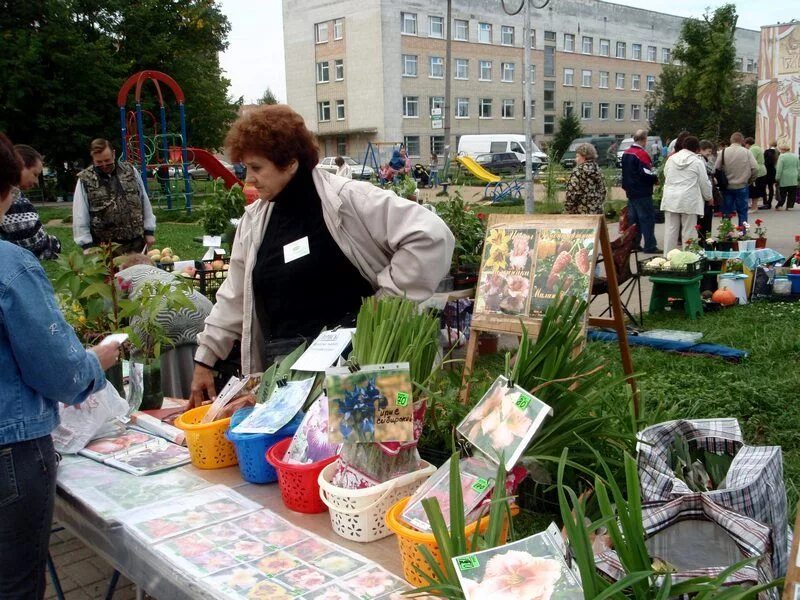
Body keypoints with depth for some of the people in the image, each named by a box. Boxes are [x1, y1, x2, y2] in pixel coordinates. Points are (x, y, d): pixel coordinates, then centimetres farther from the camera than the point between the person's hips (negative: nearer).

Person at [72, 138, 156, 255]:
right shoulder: (85, 180, -4)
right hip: (105, 246, -3)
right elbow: (80, 217, -4)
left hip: (137, 242, 3)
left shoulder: (130, 171, 4)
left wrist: (149, 231, 6)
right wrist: (86, 245, -9)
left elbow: (145, 202, 10)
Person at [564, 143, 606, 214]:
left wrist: (567, 209, -8)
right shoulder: (597, 170, 11)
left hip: (580, 212, -7)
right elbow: (603, 192, 16)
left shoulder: (578, 171, -12)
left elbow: (572, 193, -16)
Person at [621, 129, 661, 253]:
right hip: (642, 192, -9)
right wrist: (656, 179, -4)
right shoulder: (642, 154, -17)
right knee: (648, 218, -5)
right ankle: (650, 246, -5)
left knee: (633, 218, 13)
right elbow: (646, 174, -21)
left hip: (630, 191, 9)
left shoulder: (626, 153, 10)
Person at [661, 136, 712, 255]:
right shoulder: (697, 161, -5)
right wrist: (709, 197, 15)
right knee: (688, 232, 3)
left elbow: (665, 175, 16)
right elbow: (704, 182, 0)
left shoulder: (671, 159, 5)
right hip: (689, 200, -3)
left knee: (670, 230, 7)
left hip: (670, 199, 4)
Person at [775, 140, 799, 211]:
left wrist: (777, 178, -7)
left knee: (782, 193, 3)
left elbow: (779, 169, -14)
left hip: (784, 179, -4)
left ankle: (778, 206, 5)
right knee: (792, 194, 8)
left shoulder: (782, 156, -11)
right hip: (794, 180, 4)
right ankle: (789, 206, 8)